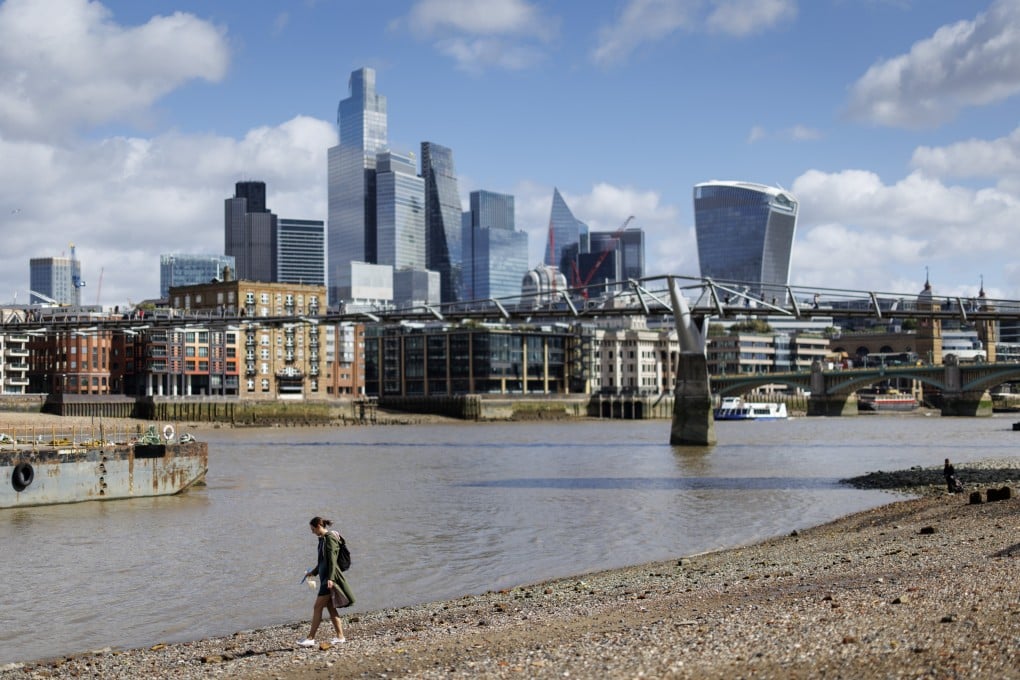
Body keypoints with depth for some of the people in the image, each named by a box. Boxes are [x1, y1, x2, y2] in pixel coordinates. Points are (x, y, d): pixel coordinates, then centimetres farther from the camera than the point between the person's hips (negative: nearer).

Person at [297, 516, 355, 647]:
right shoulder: (323, 538, 16)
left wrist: (330, 578, -25)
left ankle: (311, 638, -5)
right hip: (324, 576, 10)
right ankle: (340, 636, 12)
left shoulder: (330, 538, -13)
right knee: (330, 607, 9)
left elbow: (332, 559, -19)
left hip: (330, 576, -10)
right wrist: (313, 571, 35)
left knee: (318, 606, -7)